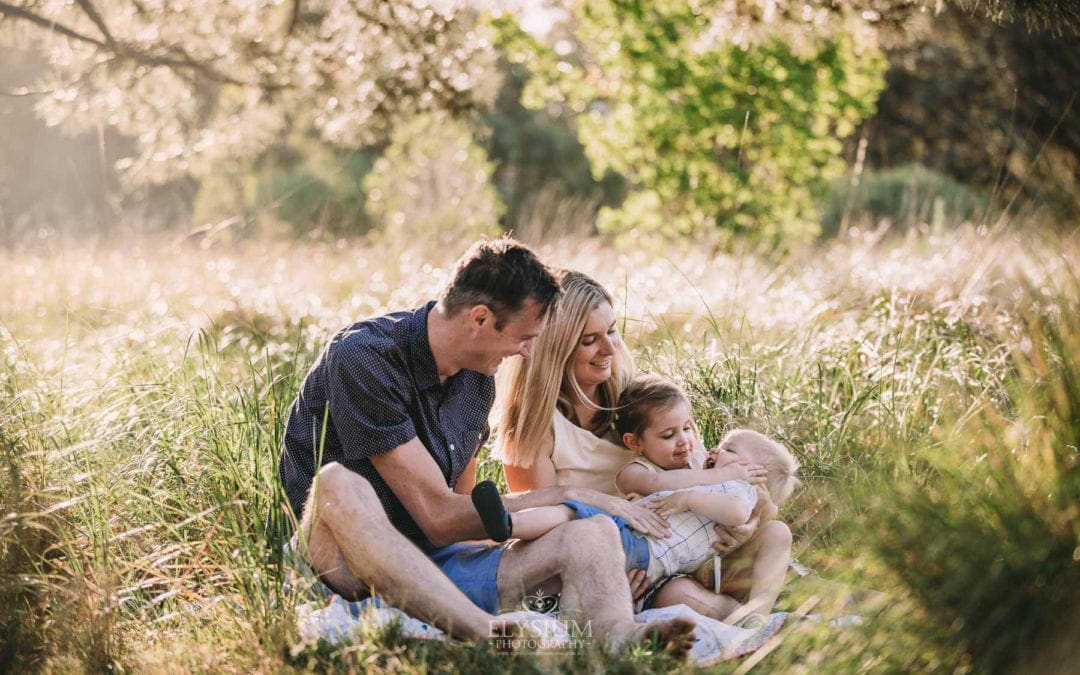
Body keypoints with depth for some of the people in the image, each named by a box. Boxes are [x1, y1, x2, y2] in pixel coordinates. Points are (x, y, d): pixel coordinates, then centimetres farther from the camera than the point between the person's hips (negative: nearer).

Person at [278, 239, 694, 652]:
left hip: (436, 563, 6)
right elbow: (439, 516, -21)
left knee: (593, 534, -16)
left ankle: (620, 636, -51)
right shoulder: (364, 360, -18)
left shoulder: (476, 376, 7)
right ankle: (487, 633, -54)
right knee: (339, 485, -40)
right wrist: (567, 499, -15)